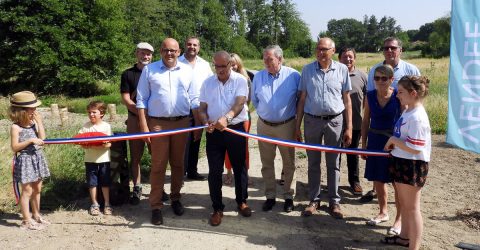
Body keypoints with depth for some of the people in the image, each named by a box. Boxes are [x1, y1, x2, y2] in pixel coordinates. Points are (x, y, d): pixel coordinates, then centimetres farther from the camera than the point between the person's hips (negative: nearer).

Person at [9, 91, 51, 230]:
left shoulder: (34, 123, 4)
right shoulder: (16, 127, -12)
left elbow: (42, 138, -5)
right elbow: (14, 147, -15)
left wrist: (39, 122, -8)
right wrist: (30, 140, -23)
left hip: (37, 158, 6)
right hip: (25, 160, -6)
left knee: (37, 189, 14)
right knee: (27, 190, 0)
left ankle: (36, 215, 28)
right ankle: (27, 220, 10)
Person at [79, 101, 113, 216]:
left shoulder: (106, 126, -5)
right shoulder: (86, 126, 0)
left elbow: (109, 144, -10)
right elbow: (82, 144, -3)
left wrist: (95, 146, -26)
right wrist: (87, 145, -25)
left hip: (103, 159, -1)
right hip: (90, 160, 1)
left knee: (105, 182, 7)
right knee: (92, 182, 9)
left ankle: (107, 204, 18)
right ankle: (94, 204, 22)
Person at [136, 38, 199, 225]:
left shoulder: (187, 71, 7)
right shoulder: (149, 70, 2)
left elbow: (194, 99, 8)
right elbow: (141, 100, 0)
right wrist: (144, 126, -7)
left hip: (182, 123, 2)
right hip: (157, 123, -2)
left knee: (178, 163, 12)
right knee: (158, 165, 0)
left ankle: (175, 198, 28)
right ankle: (156, 206, 9)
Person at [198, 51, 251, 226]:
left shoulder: (240, 80, -4)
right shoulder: (208, 83, 7)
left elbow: (239, 103, -18)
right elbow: (202, 108, 7)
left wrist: (226, 118, -36)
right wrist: (206, 122, -14)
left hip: (236, 129, -2)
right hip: (213, 132, 2)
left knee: (239, 168, 11)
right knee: (214, 171, 4)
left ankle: (241, 202, 30)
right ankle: (217, 208, 16)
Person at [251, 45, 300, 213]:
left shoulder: (294, 76, -8)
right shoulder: (258, 77, 1)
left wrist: (295, 113, 7)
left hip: (287, 126, -2)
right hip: (264, 126, 3)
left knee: (289, 163, 7)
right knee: (267, 163, 10)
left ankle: (289, 197, 21)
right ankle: (270, 196, 23)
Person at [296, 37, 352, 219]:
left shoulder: (342, 70, 0)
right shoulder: (307, 70, 2)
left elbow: (347, 100, 2)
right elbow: (302, 99, 4)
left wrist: (349, 128, -2)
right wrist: (297, 127, 2)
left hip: (334, 121, -1)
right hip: (312, 121, 1)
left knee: (333, 164, 8)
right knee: (313, 163, 9)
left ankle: (334, 202, 20)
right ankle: (314, 200, 22)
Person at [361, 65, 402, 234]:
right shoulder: (370, 96, 2)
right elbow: (366, 121, 8)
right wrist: (364, 144, 8)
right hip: (375, 142, 4)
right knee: (377, 180, 13)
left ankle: (399, 218, 19)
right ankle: (383, 213, 33)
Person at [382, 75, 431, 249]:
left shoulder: (417, 117, -23)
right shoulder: (407, 112, 7)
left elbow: (414, 148, -27)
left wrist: (394, 140, -16)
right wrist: (394, 144, 2)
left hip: (413, 166, -10)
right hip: (402, 163, 10)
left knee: (412, 208, 2)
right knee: (404, 204, 24)